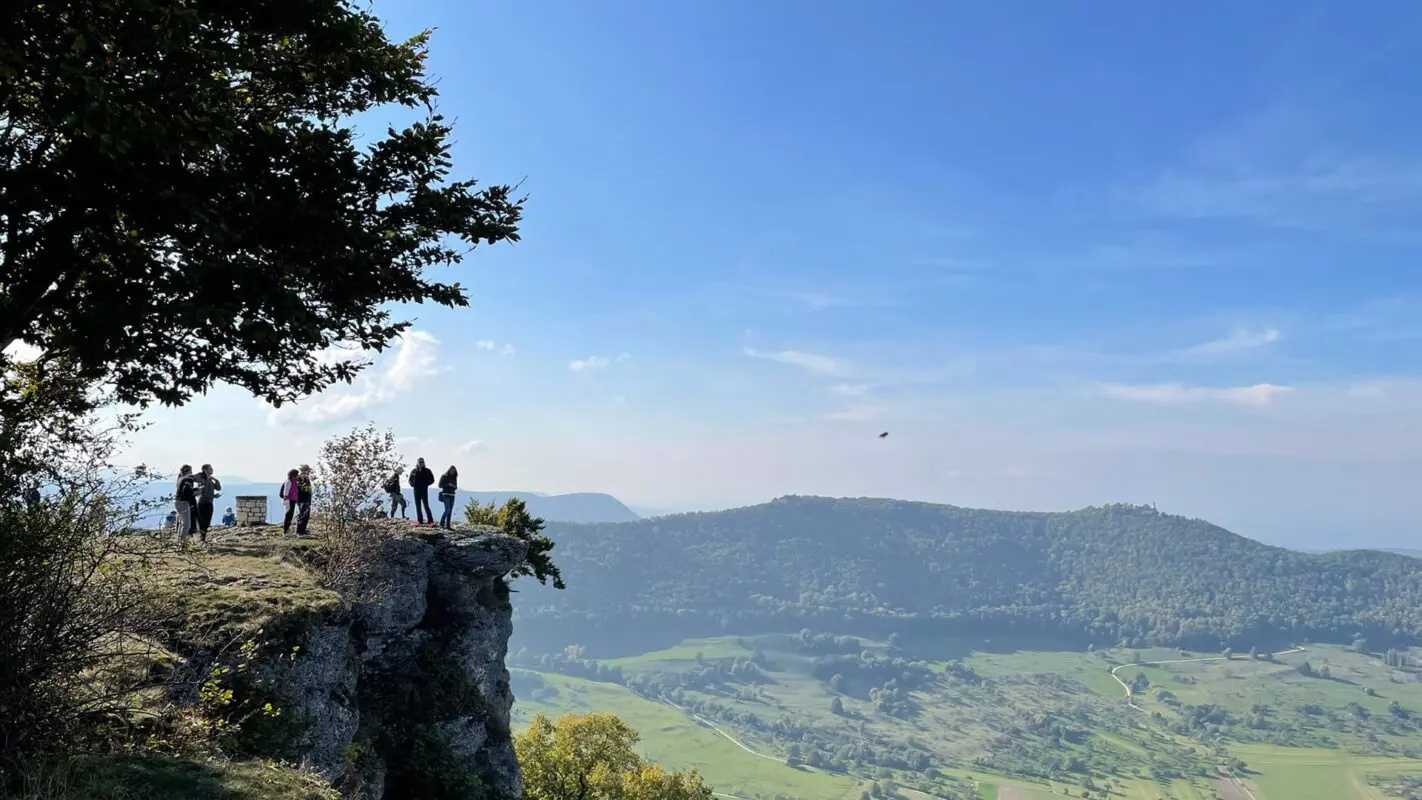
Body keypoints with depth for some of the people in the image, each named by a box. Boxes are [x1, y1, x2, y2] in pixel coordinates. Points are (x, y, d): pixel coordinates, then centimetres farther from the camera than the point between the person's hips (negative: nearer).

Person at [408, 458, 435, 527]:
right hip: (416, 490, 3)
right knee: (418, 506, 6)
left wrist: (426, 484, -11)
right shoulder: (413, 471, 8)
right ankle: (419, 520, 12)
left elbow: (432, 480, 5)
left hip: (424, 491, -3)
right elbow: (410, 480, 17)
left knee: (426, 505, -10)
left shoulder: (427, 471, 2)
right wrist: (412, 484, -4)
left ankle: (430, 520, -10)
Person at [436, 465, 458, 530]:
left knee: (450, 511, 2)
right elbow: (440, 485, -5)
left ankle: (448, 525, 3)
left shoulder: (454, 478, 12)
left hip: (452, 495, 5)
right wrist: (448, 485, -16)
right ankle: (442, 523, -2)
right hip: (446, 494, -5)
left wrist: (454, 486, -7)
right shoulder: (444, 477, -1)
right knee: (447, 510, -15)